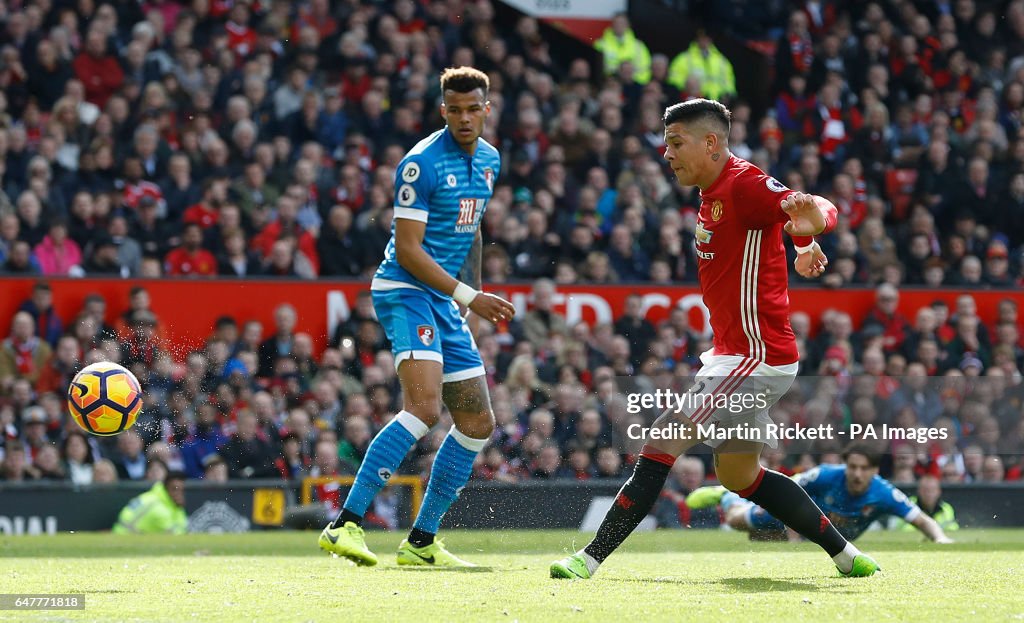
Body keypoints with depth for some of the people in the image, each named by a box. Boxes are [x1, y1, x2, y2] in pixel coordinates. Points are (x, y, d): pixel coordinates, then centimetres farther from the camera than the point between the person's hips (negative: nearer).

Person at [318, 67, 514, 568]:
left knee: (478, 423, 8)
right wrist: (467, 296, -20)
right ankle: (346, 524, -30)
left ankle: (421, 541, 16)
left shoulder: (489, 160, 12)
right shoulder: (422, 162, -14)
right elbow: (408, 249, -17)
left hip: (446, 301, 9)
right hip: (405, 292, -9)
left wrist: (476, 292, 25)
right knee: (424, 406, -27)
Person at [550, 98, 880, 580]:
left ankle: (591, 559, -14)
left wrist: (809, 224, -47)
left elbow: (824, 211, -27)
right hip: (735, 352, 11)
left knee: (661, 444, -15)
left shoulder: (744, 184, -16)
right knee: (739, 476, 17)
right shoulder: (713, 193, 13)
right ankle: (845, 555, 23)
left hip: (756, 355, -11)